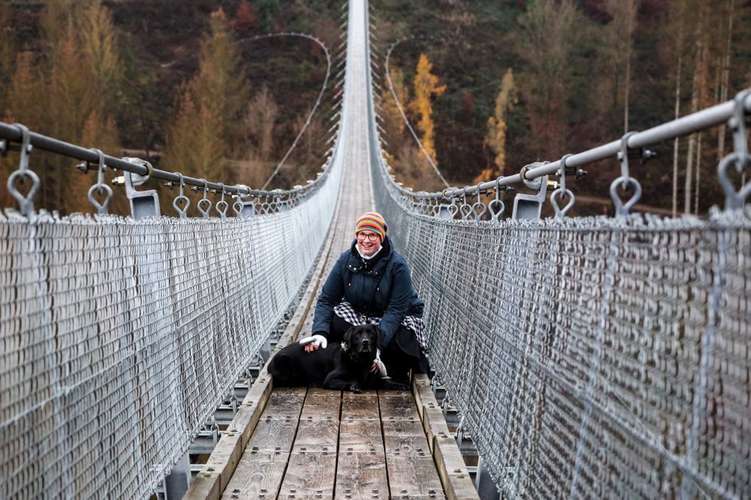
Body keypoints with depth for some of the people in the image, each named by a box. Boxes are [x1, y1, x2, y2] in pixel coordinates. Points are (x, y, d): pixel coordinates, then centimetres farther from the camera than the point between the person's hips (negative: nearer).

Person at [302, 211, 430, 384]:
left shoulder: (397, 265, -20)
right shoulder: (346, 260, -9)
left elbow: (397, 309, -25)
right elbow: (326, 298, -10)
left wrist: (378, 343, -38)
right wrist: (320, 332, -28)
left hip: (399, 319, -3)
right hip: (358, 316, 3)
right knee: (333, 319, -26)